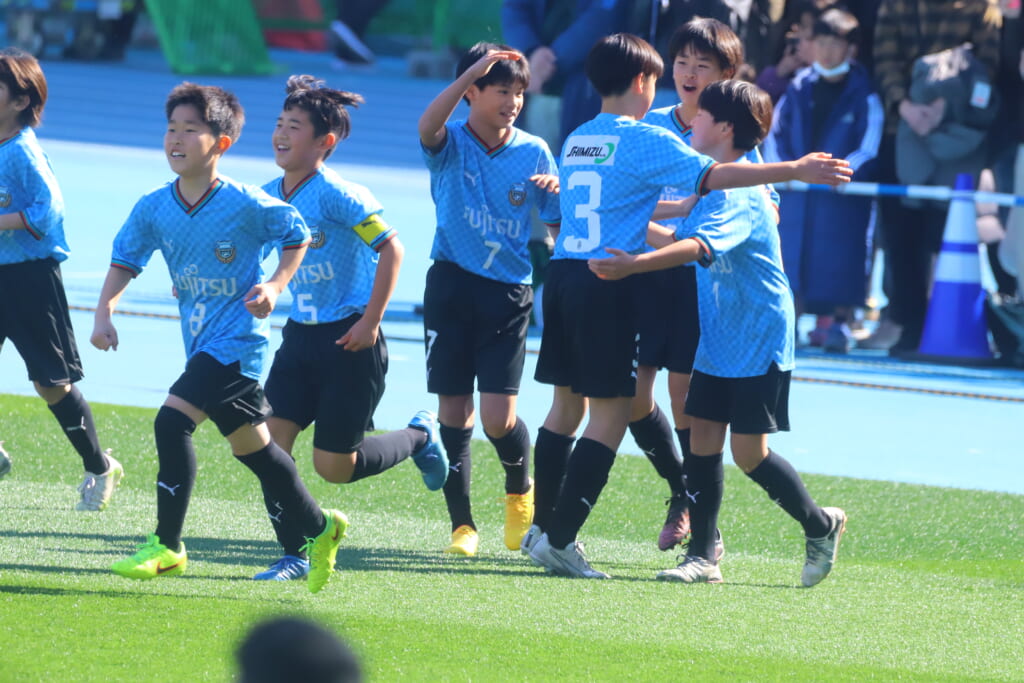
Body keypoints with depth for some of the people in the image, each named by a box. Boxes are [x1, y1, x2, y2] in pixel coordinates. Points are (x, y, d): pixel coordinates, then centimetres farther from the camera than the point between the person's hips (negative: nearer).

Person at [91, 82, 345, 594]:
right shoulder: (154, 208, -1)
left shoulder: (246, 205, -14)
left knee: (173, 420, -20)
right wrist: (104, 312, -7)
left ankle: (166, 546, -12)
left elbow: (297, 237, 0)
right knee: (250, 445, 16)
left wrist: (275, 286, -14)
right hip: (201, 341, 7)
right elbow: (125, 261, 9)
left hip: (238, 337, -7)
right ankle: (317, 526, 34)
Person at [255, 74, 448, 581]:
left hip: (349, 340, -7)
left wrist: (371, 322, -18)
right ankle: (294, 555, 4)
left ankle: (419, 437, 25)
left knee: (333, 467, -3)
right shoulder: (269, 198, 6)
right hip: (300, 335, 7)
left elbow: (391, 248, -18)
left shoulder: (336, 195, -16)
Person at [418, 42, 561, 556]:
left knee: (498, 417, -9)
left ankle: (520, 491, 22)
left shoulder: (534, 153, 4)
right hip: (451, 285, 0)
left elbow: (556, 227, 7)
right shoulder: (450, 144, -1)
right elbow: (428, 125, -26)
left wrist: (557, 194, -15)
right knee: (453, 409, 1)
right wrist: (473, 70, -33)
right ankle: (462, 524, 11)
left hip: (508, 295, 0)